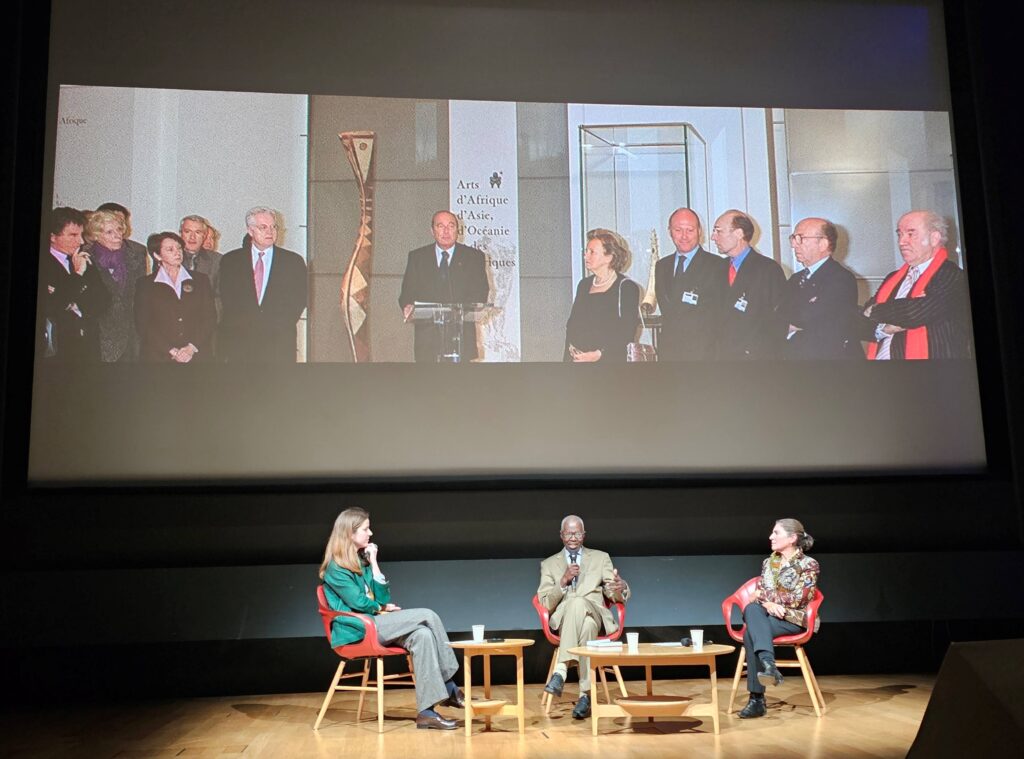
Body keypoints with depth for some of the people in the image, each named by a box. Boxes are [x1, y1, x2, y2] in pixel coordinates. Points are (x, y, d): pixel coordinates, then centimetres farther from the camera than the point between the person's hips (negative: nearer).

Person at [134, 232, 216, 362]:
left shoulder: (200, 280, 15)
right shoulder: (145, 284, 10)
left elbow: (210, 318, 7)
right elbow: (143, 325, 2)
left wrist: (192, 348, -7)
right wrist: (172, 351, -9)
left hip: (197, 354, 1)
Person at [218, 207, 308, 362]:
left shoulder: (294, 261, 9)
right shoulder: (230, 261, 11)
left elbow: (300, 299, 3)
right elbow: (226, 301, 6)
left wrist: (276, 325, -7)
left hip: (280, 345, 0)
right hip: (240, 345, 1)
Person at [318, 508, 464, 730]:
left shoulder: (361, 561, 17)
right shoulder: (336, 568, -8)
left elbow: (383, 597, 10)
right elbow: (358, 603, -15)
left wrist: (373, 562, 5)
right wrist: (383, 608, 2)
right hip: (357, 630, -8)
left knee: (422, 635, -21)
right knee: (427, 616, -20)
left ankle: (426, 712, -24)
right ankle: (449, 689, -14)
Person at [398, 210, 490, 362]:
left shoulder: (474, 256, 10)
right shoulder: (417, 257, 15)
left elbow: (481, 291, 1)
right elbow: (407, 291, 10)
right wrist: (407, 307, -14)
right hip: (427, 333, 1)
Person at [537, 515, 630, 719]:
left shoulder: (600, 558, 19)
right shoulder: (549, 564, 18)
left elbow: (615, 596, 11)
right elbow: (545, 604, 7)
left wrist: (620, 587, -15)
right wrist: (563, 581, -9)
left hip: (595, 615, 0)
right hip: (563, 621, 0)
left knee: (578, 602, -38)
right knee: (583, 617, -39)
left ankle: (561, 671, -42)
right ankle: (586, 694, -41)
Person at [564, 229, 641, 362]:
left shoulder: (627, 287, -1)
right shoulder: (584, 285, 16)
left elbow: (627, 333, -7)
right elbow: (571, 325, 16)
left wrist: (600, 354, -16)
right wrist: (571, 351, 2)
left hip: (611, 358, -4)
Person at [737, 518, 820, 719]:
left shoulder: (809, 565, 1)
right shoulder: (768, 562, 18)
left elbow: (799, 598, -9)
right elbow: (759, 593, 9)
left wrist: (768, 595, -7)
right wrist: (768, 604, -14)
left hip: (792, 618, -4)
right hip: (766, 615, 5)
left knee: (751, 633, -33)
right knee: (752, 608, -35)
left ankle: (757, 699, -37)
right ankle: (768, 663, -48)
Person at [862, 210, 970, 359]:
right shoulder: (893, 279, 15)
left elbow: (917, 312, -17)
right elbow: (864, 324, 10)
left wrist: (876, 311, -2)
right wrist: (884, 329, -10)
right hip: (881, 357, 4)